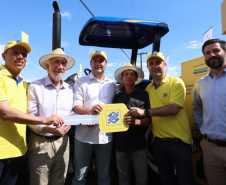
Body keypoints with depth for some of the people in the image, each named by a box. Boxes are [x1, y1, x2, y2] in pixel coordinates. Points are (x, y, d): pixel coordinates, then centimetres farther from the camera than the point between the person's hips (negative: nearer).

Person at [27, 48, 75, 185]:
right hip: (41, 143, -4)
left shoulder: (70, 89, 7)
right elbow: (30, 117, -10)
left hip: (63, 141, 4)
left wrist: (69, 123, -8)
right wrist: (50, 130, -23)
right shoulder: (35, 86, -7)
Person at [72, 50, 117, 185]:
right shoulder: (81, 82, 3)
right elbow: (76, 106, -4)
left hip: (105, 136, 2)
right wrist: (90, 111, -24)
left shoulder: (112, 84, 12)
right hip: (84, 135, -2)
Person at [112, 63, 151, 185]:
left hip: (139, 145, -2)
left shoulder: (144, 95, 2)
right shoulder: (117, 97, 11)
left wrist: (135, 121, -22)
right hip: (120, 144, 3)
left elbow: (149, 119, -3)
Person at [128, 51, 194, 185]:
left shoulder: (176, 82, -9)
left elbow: (174, 109, -22)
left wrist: (145, 112, -22)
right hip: (158, 142, 5)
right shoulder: (148, 89, 8)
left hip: (179, 141, -5)